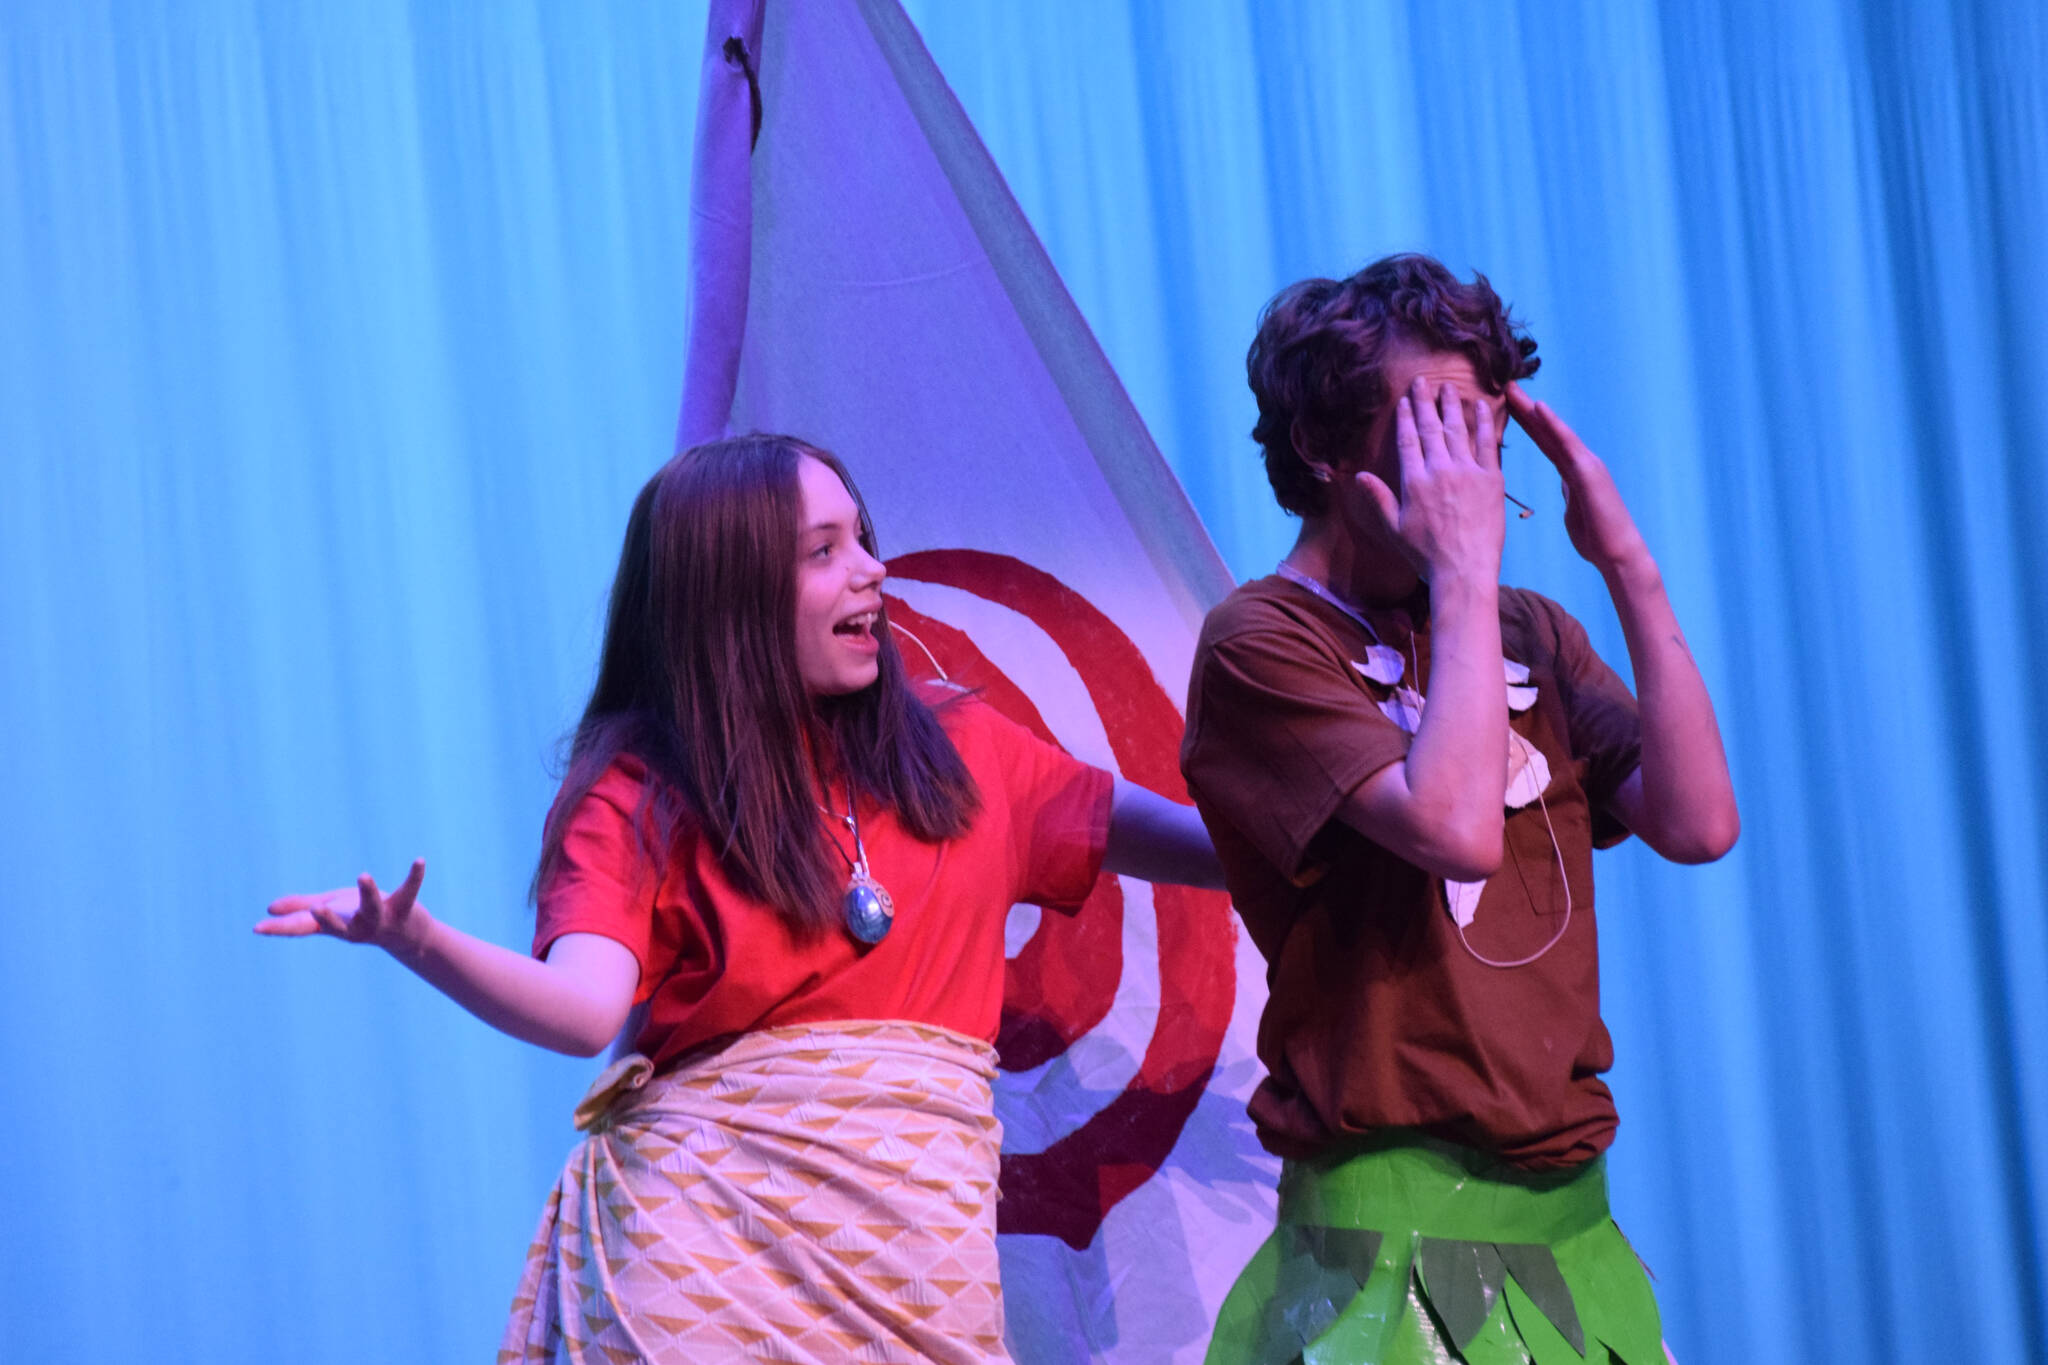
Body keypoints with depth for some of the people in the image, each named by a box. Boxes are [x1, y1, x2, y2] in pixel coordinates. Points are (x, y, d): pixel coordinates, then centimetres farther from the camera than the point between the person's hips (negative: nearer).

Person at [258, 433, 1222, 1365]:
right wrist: (420, 942, -32)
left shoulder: (954, 748, 12)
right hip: (706, 1218, -3)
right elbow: (585, 1009, -15)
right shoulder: (637, 799, 1)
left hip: (913, 1229, 3)